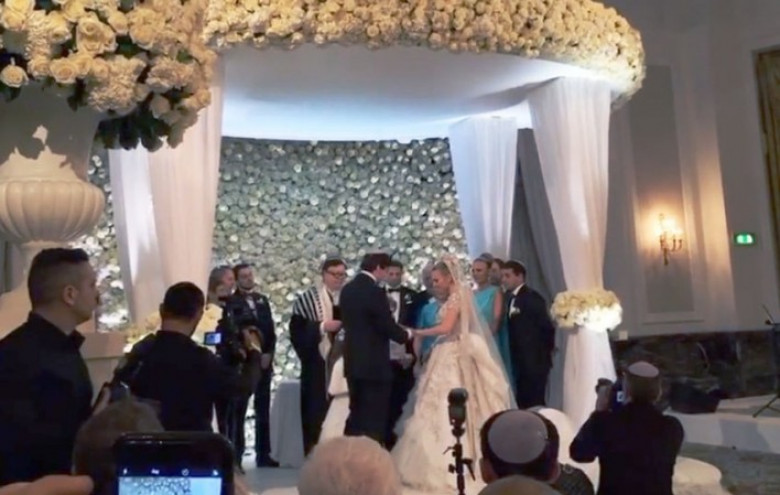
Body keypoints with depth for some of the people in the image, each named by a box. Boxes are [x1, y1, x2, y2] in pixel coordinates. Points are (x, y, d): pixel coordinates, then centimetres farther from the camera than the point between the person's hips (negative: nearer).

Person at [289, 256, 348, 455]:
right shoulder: (308, 298, 1)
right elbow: (296, 328, -4)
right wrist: (321, 326, -15)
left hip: (343, 362, 2)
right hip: (317, 363, -1)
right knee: (315, 411, 1)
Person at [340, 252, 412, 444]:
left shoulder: (347, 289, 9)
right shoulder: (374, 292, -16)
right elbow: (388, 326, -16)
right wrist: (407, 334, 5)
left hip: (354, 362, 8)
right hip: (374, 364, -8)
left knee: (356, 414, 16)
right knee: (374, 418, -1)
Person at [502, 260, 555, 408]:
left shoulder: (532, 297, -13)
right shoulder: (509, 297, 12)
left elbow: (547, 326, -14)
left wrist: (546, 351, -6)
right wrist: (513, 356, 7)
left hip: (535, 360, -8)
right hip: (520, 360, 8)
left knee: (535, 402, -5)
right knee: (522, 401, 10)